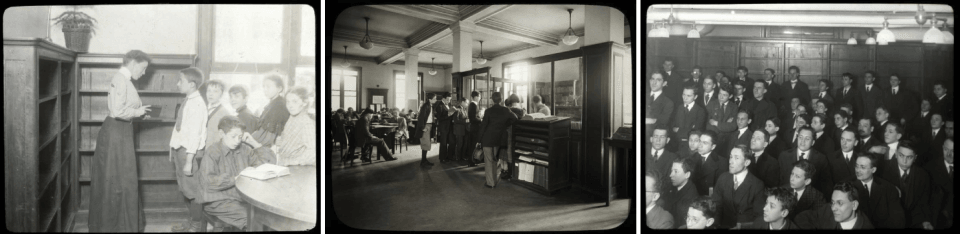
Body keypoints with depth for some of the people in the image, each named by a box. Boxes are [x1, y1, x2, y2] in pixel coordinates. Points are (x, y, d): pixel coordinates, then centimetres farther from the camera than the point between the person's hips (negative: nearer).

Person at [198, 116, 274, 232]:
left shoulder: (244, 149, 11)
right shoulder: (212, 152, -5)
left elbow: (269, 161, 16)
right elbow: (208, 182, -17)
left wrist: (254, 143, 6)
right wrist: (237, 178, -19)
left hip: (242, 198, 6)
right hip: (218, 201, -6)